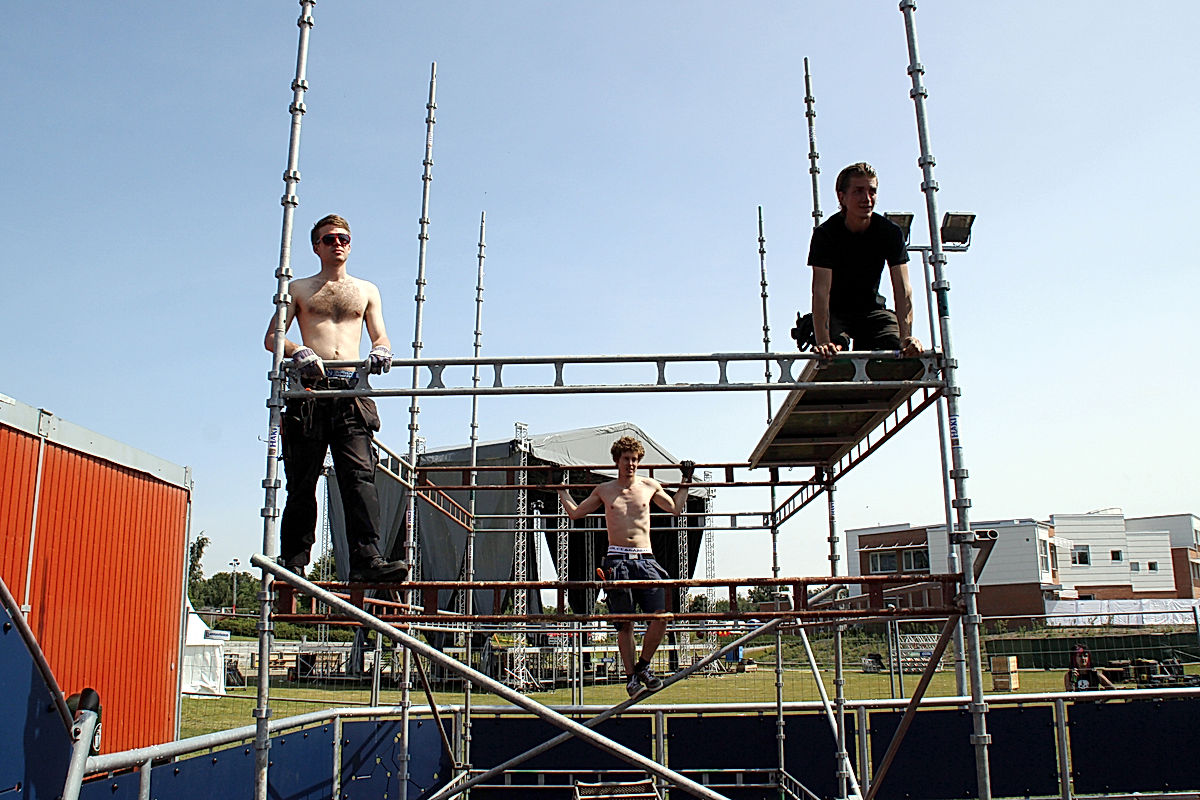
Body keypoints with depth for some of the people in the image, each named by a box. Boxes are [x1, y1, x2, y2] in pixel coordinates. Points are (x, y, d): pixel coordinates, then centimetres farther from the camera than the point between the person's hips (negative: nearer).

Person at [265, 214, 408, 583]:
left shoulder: (366, 290, 24)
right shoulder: (299, 289, 19)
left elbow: (380, 335, 17)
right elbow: (272, 337, 9)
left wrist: (380, 349, -9)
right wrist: (299, 352, -13)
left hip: (351, 391, 1)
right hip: (310, 390, 0)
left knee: (360, 476, -14)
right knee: (302, 480, -1)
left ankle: (366, 558, -21)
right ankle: (293, 560, 7)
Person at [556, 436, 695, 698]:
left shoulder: (650, 486, 11)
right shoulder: (604, 490, 10)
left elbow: (676, 509, 25)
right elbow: (575, 513, 22)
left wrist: (686, 483, 24)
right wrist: (561, 490, 23)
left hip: (645, 559, 1)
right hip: (617, 560, -1)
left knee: (660, 615, -12)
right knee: (624, 622, -1)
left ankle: (643, 666, 9)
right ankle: (631, 676, 12)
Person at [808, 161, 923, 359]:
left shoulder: (891, 232, -13)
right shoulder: (826, 233, -20)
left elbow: (903, 289, -20)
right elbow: (821, 290, -30)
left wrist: (906, 337, -35)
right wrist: (823, 342, -43)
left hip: (872, 310, 3)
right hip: (835, 312, -3)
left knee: (907, 352, -19)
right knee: (834, 355, -31)